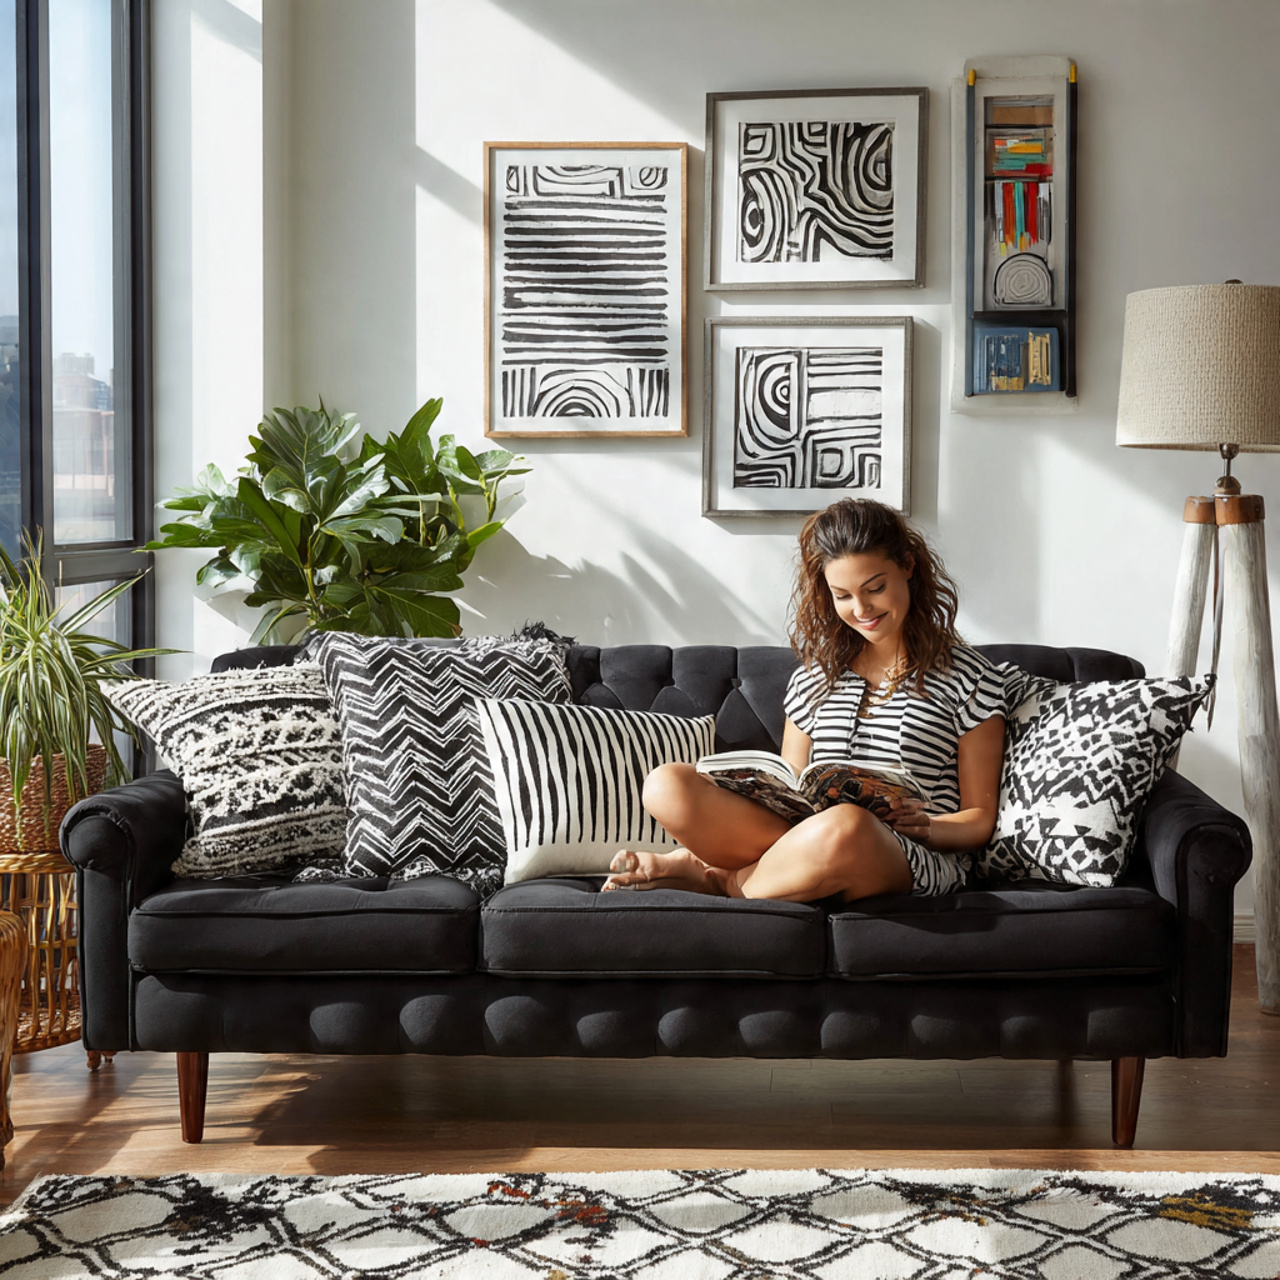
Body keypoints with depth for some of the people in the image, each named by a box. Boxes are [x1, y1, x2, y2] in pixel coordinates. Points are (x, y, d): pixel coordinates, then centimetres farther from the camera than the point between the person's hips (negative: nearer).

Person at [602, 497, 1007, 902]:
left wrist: (925, 827, -14)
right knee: (668, 784, -18)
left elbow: (980, 819, 7)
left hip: (919, 860, -3)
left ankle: (723, 881, -15)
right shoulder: (814, 677, 22)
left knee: (846, 827, -41)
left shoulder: (971, 678, 8)